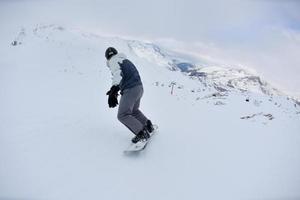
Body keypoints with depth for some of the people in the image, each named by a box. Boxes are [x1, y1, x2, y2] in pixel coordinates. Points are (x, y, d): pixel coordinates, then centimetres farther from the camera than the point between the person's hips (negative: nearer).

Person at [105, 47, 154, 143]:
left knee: (123, 115, -5)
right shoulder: (125, 60, 25)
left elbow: (117, 73, -23)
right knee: (134, 110, 29)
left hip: (130, 90, -9)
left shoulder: (113, 61, -2)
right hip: (139, 87, 9)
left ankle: (142, 133, -9)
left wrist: (114, 89, -37)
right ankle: (148, 125, 33)